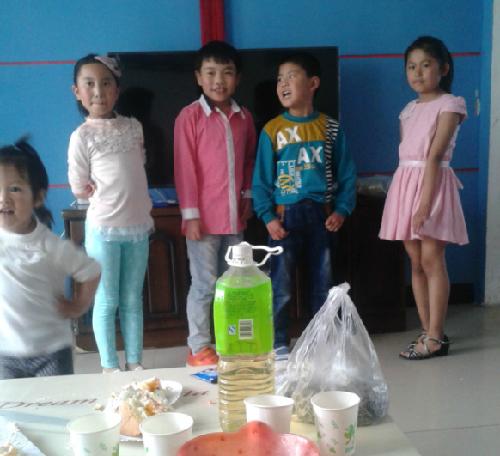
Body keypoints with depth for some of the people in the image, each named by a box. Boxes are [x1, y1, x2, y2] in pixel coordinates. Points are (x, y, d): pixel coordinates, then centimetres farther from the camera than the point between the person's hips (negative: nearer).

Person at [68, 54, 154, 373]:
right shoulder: (82, 136, -8)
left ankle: (135, 362, 23)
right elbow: (80, 189, -5)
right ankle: (110, 366, 19)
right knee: (107, 301, 6)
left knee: (133, 299, 12)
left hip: (139, 226, 4)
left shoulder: (134, 127, 6)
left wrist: (141, 206, 8)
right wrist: (111, 196, -1)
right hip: (104, 229, -4)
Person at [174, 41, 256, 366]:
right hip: (204, 217, -5)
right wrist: (191, 214, -12)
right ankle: (199, 348, 14)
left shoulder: (244, 117, 8)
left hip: (235, 215, 5)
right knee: (204, 284, 2)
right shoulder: (190, 116, -7)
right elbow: (185, 167, -9)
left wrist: (248, 195, 8)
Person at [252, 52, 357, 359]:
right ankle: (279, 344, 16)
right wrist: (268, 216, -11)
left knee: (323, 284, 13)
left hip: (322, 215, 2)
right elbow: (262, 179, -3)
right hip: (285, 215, -2)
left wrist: (342, 210, -7)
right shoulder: (272, 130, -3)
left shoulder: (330, 128, 1)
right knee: (281, 286, 3)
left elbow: (346, 173, 3)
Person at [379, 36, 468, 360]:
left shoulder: (450, 104, -5)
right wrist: (409, 197, 7)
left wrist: (425, 203, -21)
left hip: (433, 183, -7)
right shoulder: (409, 110, 17)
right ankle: (428, 332, 15)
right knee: (416, 262, 7)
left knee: (432, 260, -6)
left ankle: (436, 337, 1)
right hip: (405, 184, 7)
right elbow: (406, 154, 14)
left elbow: (435, 155, -15)